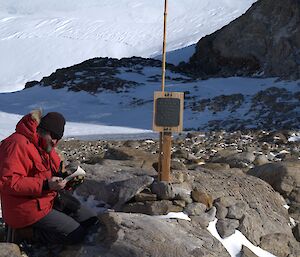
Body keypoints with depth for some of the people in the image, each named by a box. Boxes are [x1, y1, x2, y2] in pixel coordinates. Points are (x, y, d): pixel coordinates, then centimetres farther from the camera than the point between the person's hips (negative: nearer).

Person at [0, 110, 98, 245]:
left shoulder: (45, 145, 10)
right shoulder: (18, 145, -22)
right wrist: (45, 185, -33)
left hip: (52, 198, 10)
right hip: (29, 208, -10)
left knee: (92, 220, 7)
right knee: (76, 234, -14)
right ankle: (28, 233, -4)